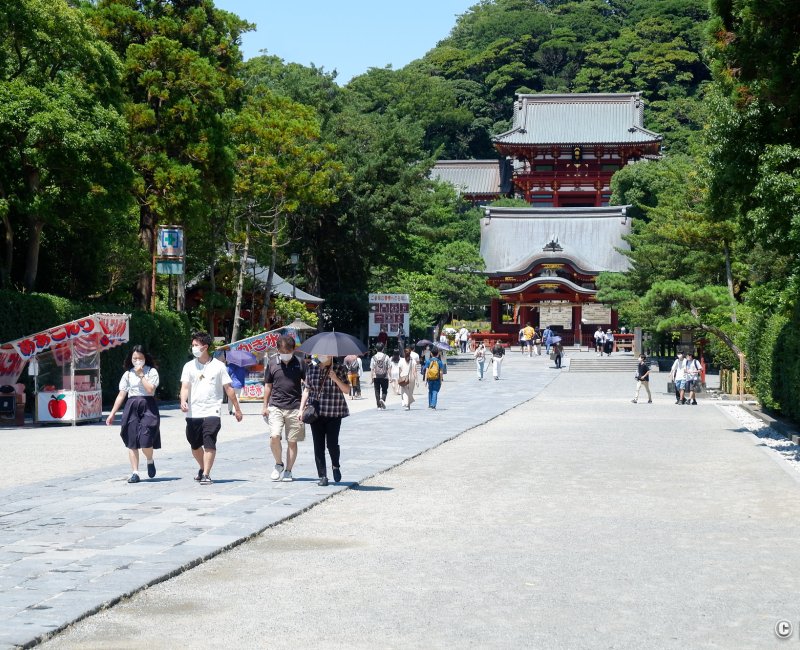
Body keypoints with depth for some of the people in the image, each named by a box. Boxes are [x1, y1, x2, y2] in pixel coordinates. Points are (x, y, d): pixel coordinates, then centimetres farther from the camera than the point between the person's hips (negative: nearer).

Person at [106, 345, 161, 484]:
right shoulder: (128, 374, 12)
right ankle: (135, 473, 8)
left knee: (145, 441, -14)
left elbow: (150, 389, -12)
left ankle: (150, 461, 17)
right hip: (131, 408, 4)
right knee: (132, 443, 1)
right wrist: (112, 413, 8)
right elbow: (121, 395, 12)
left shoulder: (151, 372, 2)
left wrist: (141, 375, -9)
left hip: (147, 407, -4)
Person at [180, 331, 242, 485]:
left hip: (211, 412, -3)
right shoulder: (189, 366, 7)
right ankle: (203, 468, 37)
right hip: (193, 413, 3)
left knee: (209, 444, -14)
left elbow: (228, 388, 6)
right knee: (195, 445, 13)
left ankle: (206, 475, -11)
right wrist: (183, 401, -22)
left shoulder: (218, 366, 1)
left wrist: (237, 409, 7)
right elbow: (185, 387, -2)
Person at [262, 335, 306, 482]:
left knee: (292, 441, 3)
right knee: (274, 436, -15)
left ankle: (288, 471, 15)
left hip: (294, 408, 0)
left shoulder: (299, 363, 0)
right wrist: (265, 406, 10)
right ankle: (279, 464, 7)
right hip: (275, 406, 0)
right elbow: (268, 385, 12)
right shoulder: (272, 363, 4)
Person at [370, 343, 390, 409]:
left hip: (376, 377, 1)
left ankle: (379, 405, 8)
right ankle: (382, 399, -18)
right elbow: (388, 368, -5)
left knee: (377, 391, 8)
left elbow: (372, 369, -2)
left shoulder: (373, 357, -2)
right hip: (384, 377, -1)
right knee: (384, 390, 10)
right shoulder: (386, 357, -5)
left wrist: (372, 378, 3)